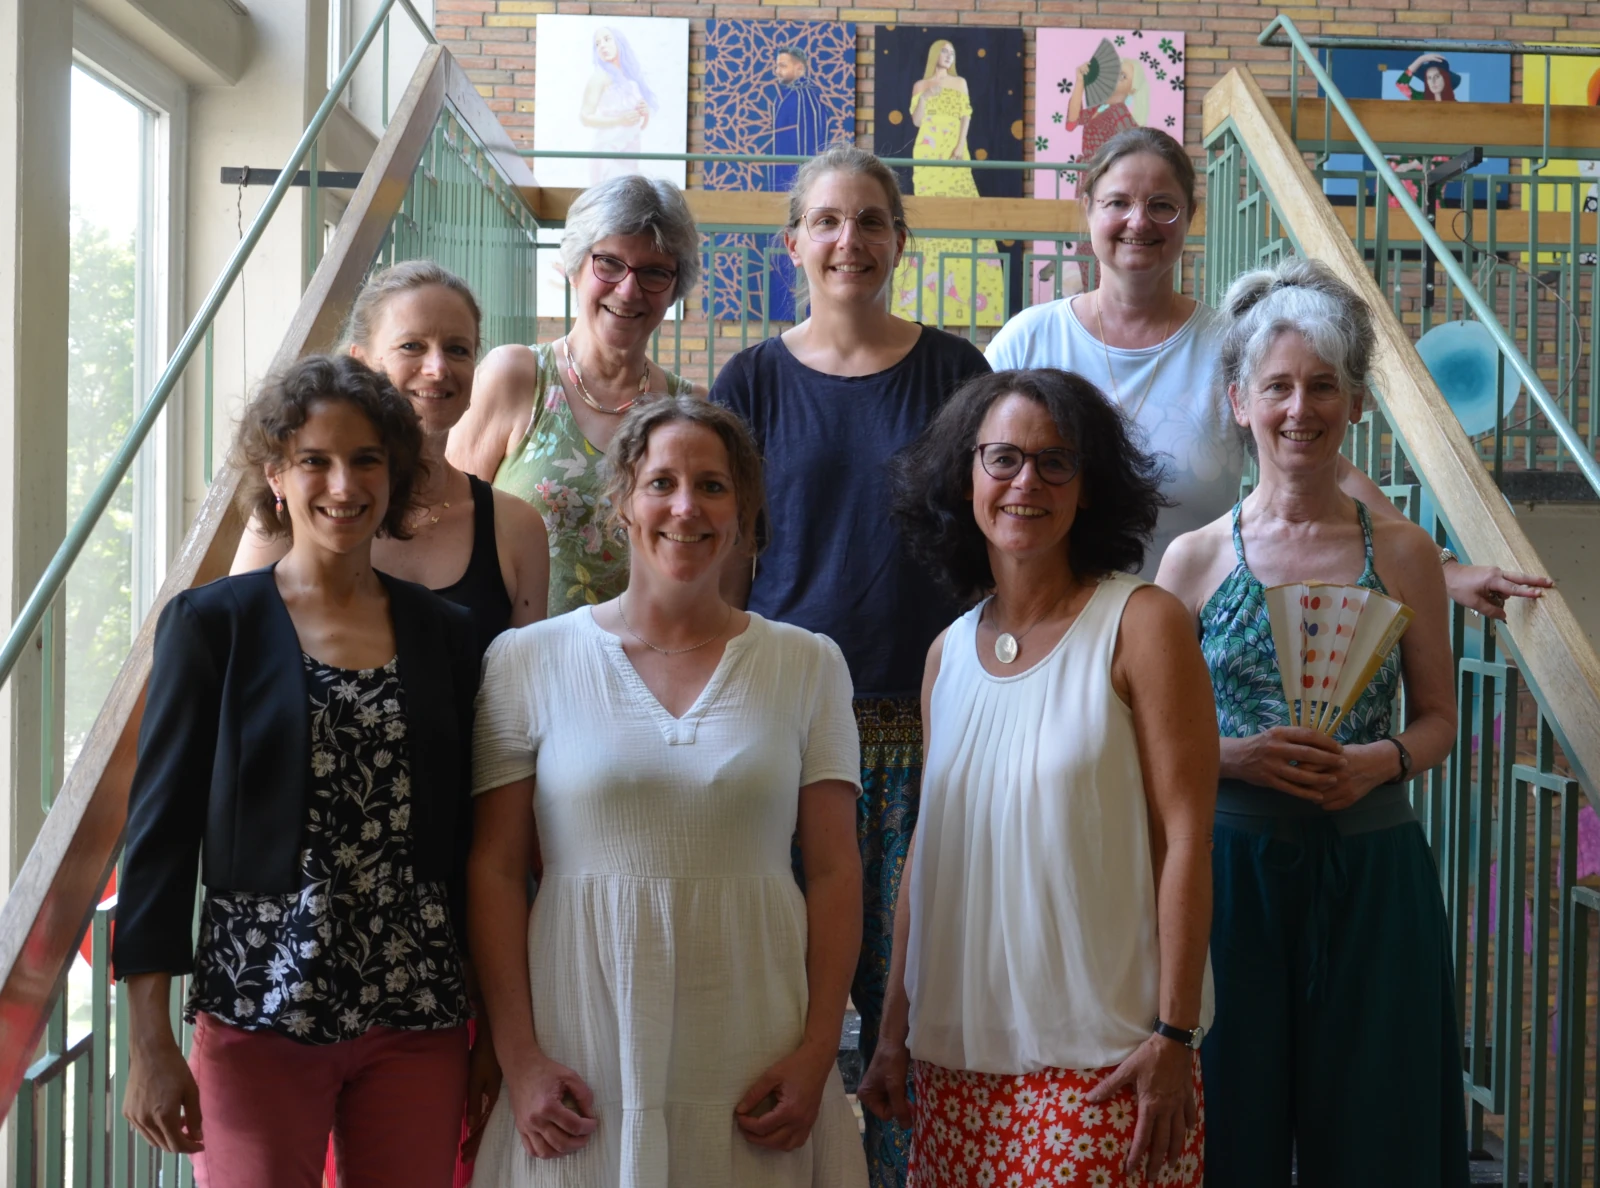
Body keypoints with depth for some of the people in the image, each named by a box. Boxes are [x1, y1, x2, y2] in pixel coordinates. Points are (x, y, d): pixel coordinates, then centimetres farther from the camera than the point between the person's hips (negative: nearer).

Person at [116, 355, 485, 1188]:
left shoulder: (445, 634, 7)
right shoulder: (212, 623, -1)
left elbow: (466, 837, 11)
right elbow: (159, 833, -2)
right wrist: (150, 1046, -7)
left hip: (419, 1020, 3)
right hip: (258, 1015, -2)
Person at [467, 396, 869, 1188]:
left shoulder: (807, 664, 5)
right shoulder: (528, 661, 1)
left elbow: (834, 870, 4)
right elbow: (493, 870, 1)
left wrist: (817, 1051, -4)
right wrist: (518, 1057, -6)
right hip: (586, 1059, -1)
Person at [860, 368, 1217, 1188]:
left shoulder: (1141, 623, -6)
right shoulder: (949, 654, 9)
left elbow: (1185, 837, -9)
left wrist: (1174, 1035, -13)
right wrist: (895, 1029, 12)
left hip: (1101, 1057, -4)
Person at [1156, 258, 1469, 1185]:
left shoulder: (1403, 554, 4)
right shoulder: (1195, 558, 1)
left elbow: (1438, 719, 9)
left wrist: (1379, 760, -11)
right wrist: (1237, 756, -15)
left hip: (1372, 872, 1)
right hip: (1232, 868, -1)